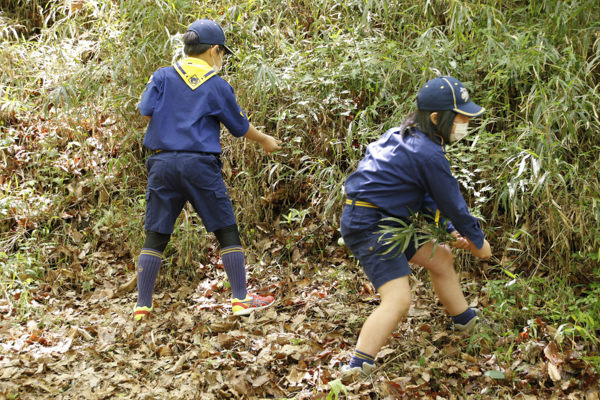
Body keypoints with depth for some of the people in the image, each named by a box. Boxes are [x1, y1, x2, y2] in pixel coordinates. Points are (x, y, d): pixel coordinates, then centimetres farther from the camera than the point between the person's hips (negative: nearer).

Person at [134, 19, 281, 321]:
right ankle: (241, 299, 9)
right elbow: (239, 127, 9)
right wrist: (264, 140, 26)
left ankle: (142, 305, 9)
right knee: (227, 231, 8)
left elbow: (146, 111, -3)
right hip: (200, 164, -3)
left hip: (163, 163, 3)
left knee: (155, 237, 8)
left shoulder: (163, 76, 7)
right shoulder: (217, 85, 2)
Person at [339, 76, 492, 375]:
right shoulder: (428, 154, -20)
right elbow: (451, 202, -10)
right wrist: (478, 241, 6)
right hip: (369, 226, -11)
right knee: (398, 298, -19)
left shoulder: (405, 137, 11)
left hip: (387, 220, 11)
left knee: (440, 256, 22)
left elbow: (425, 197, 19)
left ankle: (467, 322, 42)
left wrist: (450, 231, 18)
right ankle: (357, 369, -20)